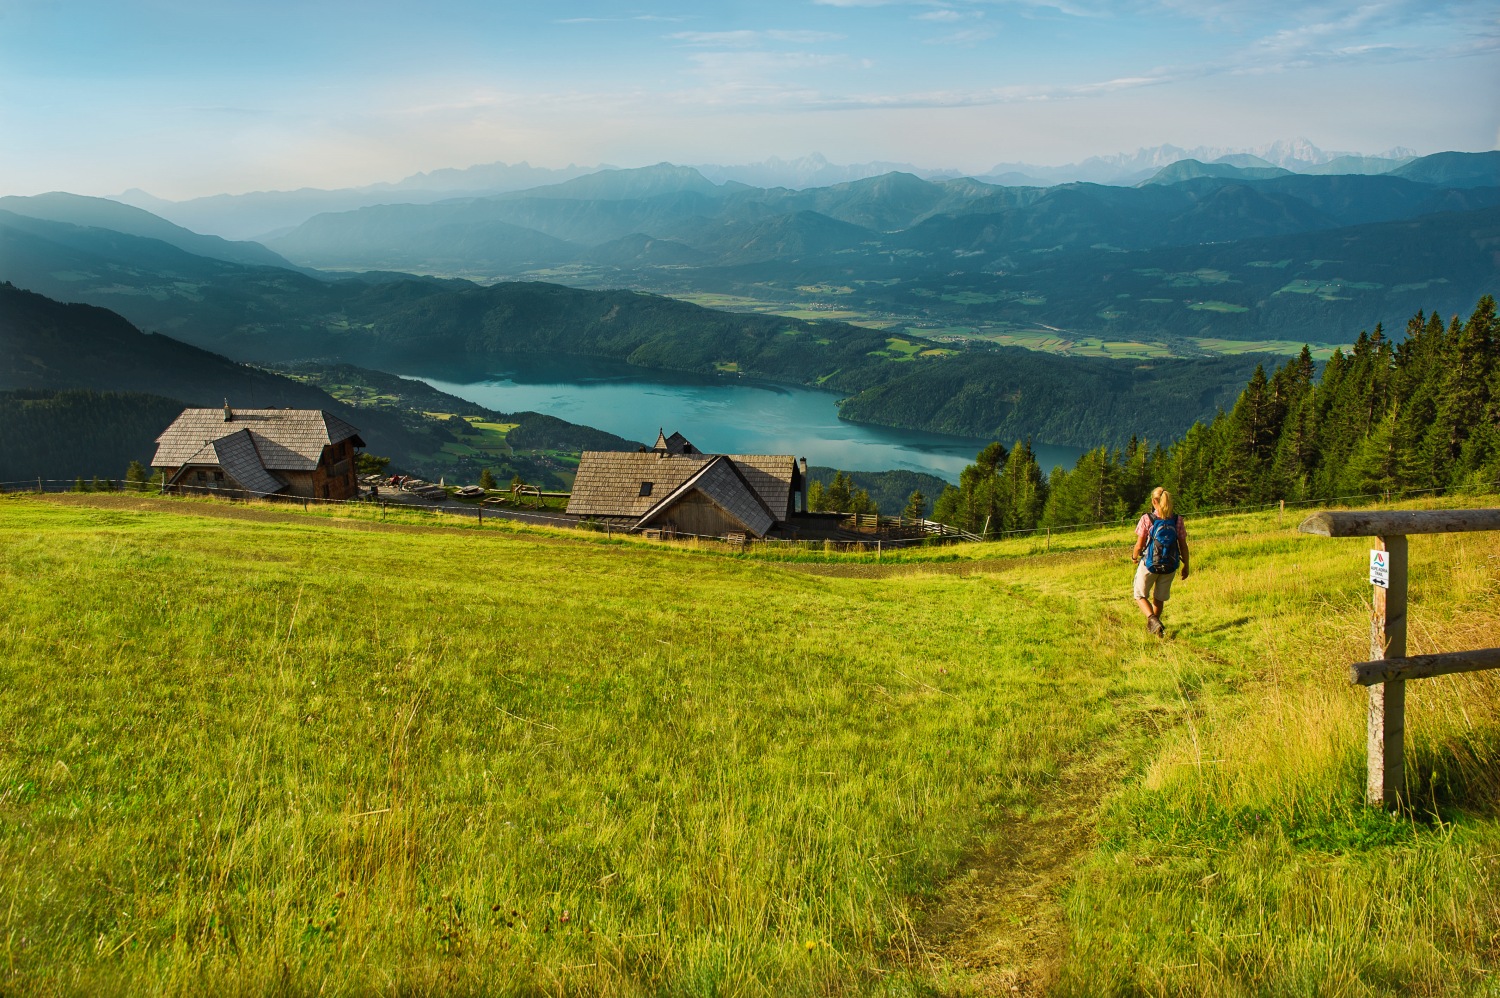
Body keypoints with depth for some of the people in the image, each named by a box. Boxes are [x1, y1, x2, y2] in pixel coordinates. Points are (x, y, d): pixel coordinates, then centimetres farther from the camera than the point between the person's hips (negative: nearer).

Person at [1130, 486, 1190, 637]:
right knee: (1159, 598, 22)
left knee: (1140, 596, 13)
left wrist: (1134, 556, 10)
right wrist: (1186, 566, 12)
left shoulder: (1147, 519, -11)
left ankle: (1152, 620, -11)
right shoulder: (1177, 520, -4)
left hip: (1149, 564, -3)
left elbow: (1139, 544, -10)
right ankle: (1153, 625, 34)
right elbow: (1183, 545, -1)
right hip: (1169, 566, 3)